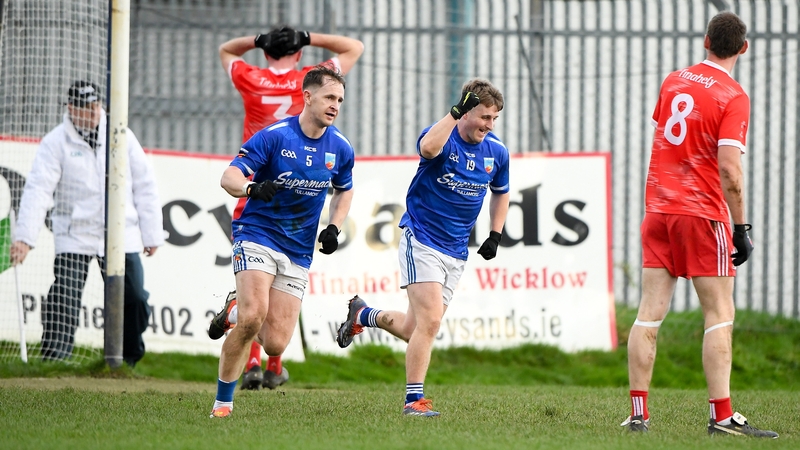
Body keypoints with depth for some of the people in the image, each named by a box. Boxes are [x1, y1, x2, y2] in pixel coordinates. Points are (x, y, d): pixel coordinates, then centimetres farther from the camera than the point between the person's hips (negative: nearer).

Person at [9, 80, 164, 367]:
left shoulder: (121, 137, 5)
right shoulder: (55, 143, -4)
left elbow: (144, 186, 10)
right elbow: (38, 190, -14)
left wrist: (152, 234, 6)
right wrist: (25, 237, -25)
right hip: (75, 237, -3)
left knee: (134, 300, 2)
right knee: (63, 300, -13)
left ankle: (128, 360, 20)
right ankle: (53, 362, -6)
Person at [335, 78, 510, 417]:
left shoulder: (497, 153, 4)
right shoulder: (443, 137, -14)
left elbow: (500, 194, 23)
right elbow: (428, 148, -41)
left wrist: (495, 236, 12)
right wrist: (456, 111, -38)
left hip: (456, 253, 6)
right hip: (421, 241, -6)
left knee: (414, 330, 8)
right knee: (429, 321, -18)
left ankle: (364, 315, 36)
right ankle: (414, 399, -12)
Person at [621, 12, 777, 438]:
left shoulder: (673, 82, 9)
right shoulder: (733, 98, -10)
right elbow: (729, 169, -17)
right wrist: (741, 228, -12)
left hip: (658, 209, 6)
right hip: (703, 213, -6)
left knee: (650, 313, 4)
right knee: (719, 315, -1)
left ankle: (638, 412, 2)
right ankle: (721, 415, -6)